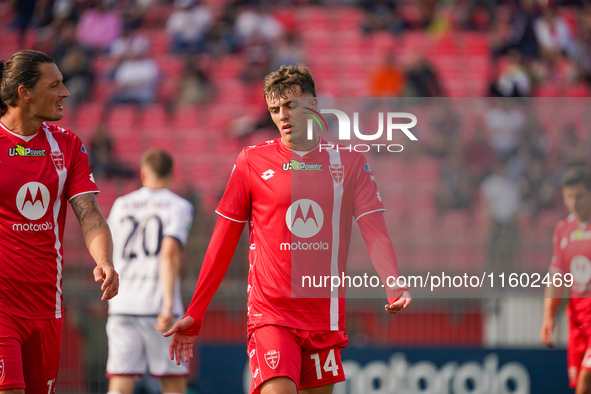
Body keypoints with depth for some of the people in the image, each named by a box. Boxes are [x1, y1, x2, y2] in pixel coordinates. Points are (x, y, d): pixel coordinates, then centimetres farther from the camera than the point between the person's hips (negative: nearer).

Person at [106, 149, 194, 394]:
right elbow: (169, 252, -13)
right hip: (158, 305, -3)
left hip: (122, 307, 3)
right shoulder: (179, 206, 2)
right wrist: (168, 304, -18)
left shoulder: (121, 205, 14)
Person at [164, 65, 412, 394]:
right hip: (270, 314, -2)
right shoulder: (252, 161, 3)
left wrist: (394, 287, -20)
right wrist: (194, 315, 7)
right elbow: (223, 243, 7)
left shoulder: (349, 162, 6)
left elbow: (376, 234, 0)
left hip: (327, 315, 2)